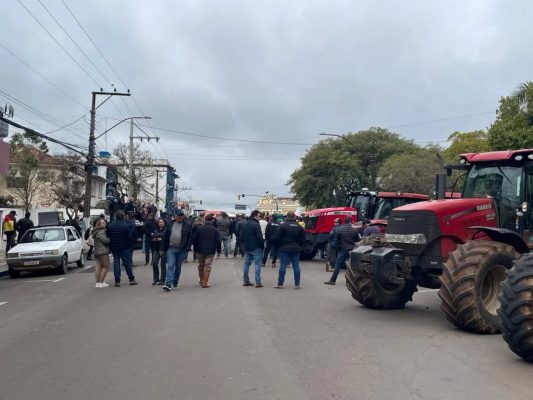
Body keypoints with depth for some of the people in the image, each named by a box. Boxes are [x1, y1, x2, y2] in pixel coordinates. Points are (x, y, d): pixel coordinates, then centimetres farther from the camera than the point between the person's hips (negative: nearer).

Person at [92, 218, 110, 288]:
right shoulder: (101, 231, -12)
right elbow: (105, 240, -20)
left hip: (97, 252, 10)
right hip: (103, 251, -10)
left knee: (98, 267, 6)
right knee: (105, 266, -5)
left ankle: (97, 283, 6)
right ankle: (101, 282, -7)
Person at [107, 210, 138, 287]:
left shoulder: (110, 225, 1)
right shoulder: (126, 225, -13)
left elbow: (108, 236, 3)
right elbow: (130, 236, -16)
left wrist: (111, 245, 13)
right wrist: (132, 240, 5)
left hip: (114, 247, 3)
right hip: (124, 247, -3)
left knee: (116, 262, 6)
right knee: (127, 262, 4)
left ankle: (117, 281, 4)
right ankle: (131, 279, 10)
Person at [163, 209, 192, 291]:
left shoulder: (187, 225, -1)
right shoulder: (170, 224, 4)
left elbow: (190, 237, 0)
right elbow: (166, 236, 10)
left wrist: (188, 248, -8)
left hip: (182, 250, 0)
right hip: (171, 249, 0)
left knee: (178, 267, 11)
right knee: (170, 266, -8)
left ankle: (175, 282, 26)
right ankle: (168, 284, -12)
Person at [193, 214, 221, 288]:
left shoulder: (199, 228, -3)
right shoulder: (215, 230, -5)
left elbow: (194, 239, -1)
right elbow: (218, 241, -4)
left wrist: (195, 248, 10)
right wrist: (218, 250, 8)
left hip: (200, 250, 2)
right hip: (210, 251, -2)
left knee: (201, 266, 17)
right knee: (207, 267, 1)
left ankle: (201, 281, 27)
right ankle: (205, 282, -4)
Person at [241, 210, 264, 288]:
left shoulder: (245, 224, 12)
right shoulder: (256, 224, -13)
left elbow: (241, 236, 14)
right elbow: (259, 237, -16)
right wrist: (262, 245, -6)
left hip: (247, 247, 7)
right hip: (256, 247, -7)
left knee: (246, 263, 12)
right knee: (257, 263, -4)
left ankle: (246, 281, 14)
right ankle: (258, 282, -7)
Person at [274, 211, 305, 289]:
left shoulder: (283, 225, -9)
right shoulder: (299, 226, 3)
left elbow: (277, 238, -8)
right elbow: (303, 239, 6)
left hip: (284, 249, -3)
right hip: (296, 249, 3)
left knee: (282, 266, 1)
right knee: (296, 266, 6)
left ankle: (280, 284, 4)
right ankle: (297, 284, 8)